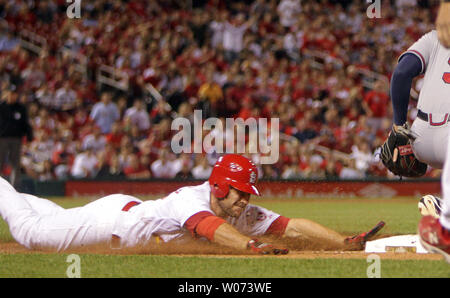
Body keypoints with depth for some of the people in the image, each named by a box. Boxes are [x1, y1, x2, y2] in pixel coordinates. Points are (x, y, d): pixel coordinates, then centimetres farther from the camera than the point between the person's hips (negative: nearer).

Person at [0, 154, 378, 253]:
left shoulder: (246, 214, -22)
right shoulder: (191, 199, -42)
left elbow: (293, 225, -30)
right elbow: (213, 228, -63)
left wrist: (344, 241, -43)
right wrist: (253, 245, -80)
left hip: (134, 210, 7)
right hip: (113, 216, -7)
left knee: (58, 219, 30)